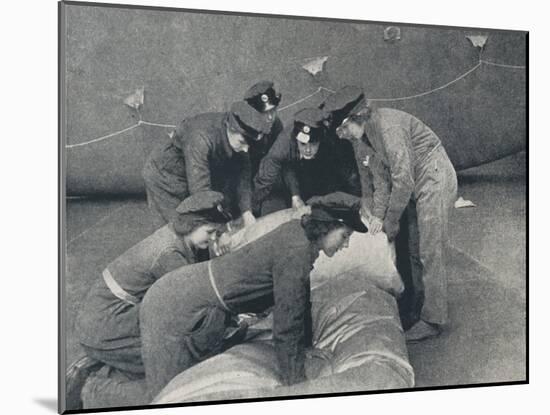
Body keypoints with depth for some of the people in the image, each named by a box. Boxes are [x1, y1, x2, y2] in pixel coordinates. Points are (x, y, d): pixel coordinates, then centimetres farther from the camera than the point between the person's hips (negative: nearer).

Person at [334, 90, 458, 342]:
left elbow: (403, 180, -27)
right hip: (416, 184, 9)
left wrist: (390, 223, -17)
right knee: (414, 249, 13)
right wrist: (377, 214, -3)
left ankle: (433, 320, 2)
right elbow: (381, 176, 7)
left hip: (434, 178, -9)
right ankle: (420, 303, 27)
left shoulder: (386, 125, -27)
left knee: (429, 253, -6)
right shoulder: (360, 136, 1)